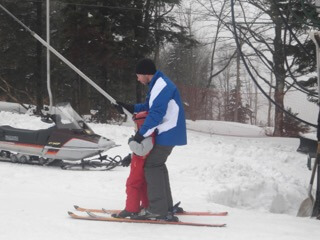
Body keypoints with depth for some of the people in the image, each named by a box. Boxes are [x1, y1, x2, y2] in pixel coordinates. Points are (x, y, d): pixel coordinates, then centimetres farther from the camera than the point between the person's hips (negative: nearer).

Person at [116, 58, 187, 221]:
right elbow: (149, 106, 23)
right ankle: (165, 207, 21)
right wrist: (131, 108, 15)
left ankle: (158, 210, -11)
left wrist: (141, 134, -27)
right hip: (168, 134, 10)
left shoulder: (161, 86, -20)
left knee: (152, 166, -9)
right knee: (158, 165, 16)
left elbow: (156, 113, -27)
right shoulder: (157, 84, 14)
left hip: (167, 134, -10)